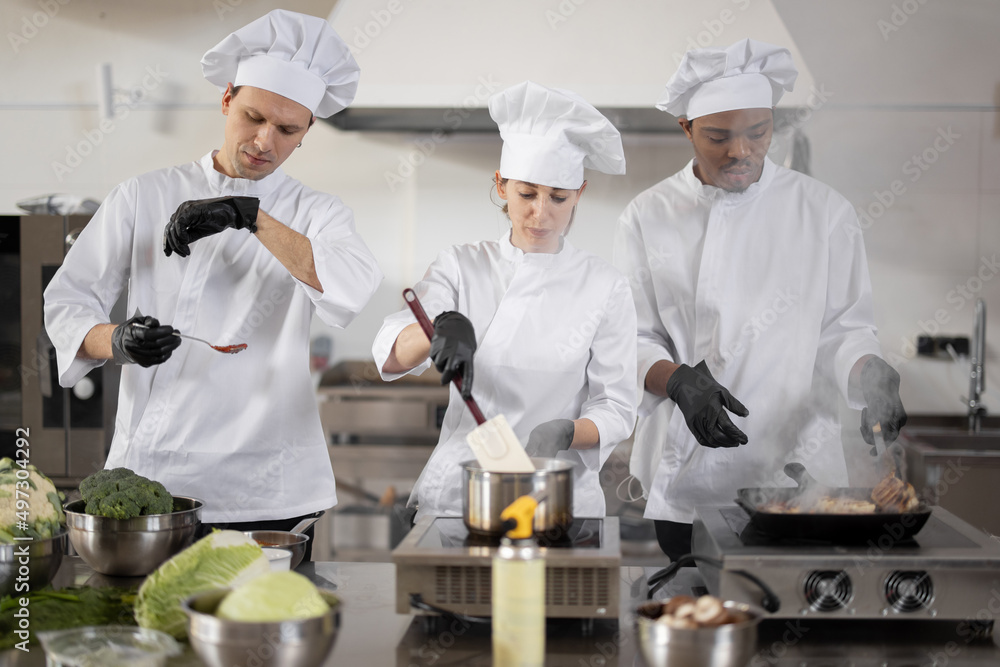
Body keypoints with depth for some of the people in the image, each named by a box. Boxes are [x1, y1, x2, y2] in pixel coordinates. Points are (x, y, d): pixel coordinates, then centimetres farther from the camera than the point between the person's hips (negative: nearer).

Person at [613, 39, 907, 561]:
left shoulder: (823, 212, 2)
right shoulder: (647, 218, 3)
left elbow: (844, 328, 5)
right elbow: (630, 341, 1)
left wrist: (867, 375, -16)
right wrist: (678, 381, -18)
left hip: (794, 465, 0)